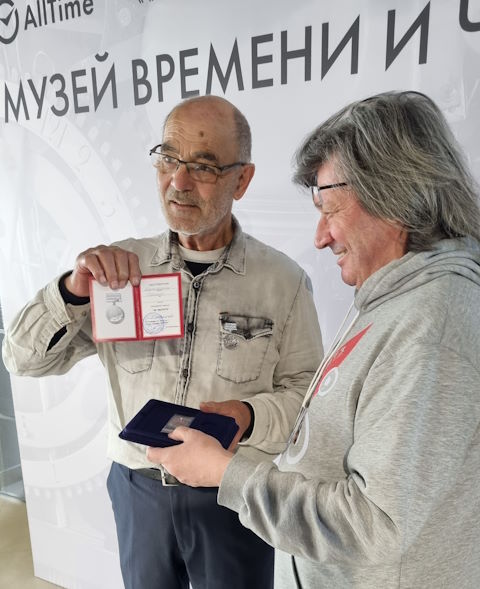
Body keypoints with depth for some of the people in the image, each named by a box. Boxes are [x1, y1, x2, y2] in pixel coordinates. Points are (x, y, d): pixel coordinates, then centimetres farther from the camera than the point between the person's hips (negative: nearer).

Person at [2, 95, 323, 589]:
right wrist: (74, 290, -23)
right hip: (137, 489, 2)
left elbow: (305, 389, -5)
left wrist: (250, 418, -24)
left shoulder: (283, 280, -11)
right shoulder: (120, 267, -5)